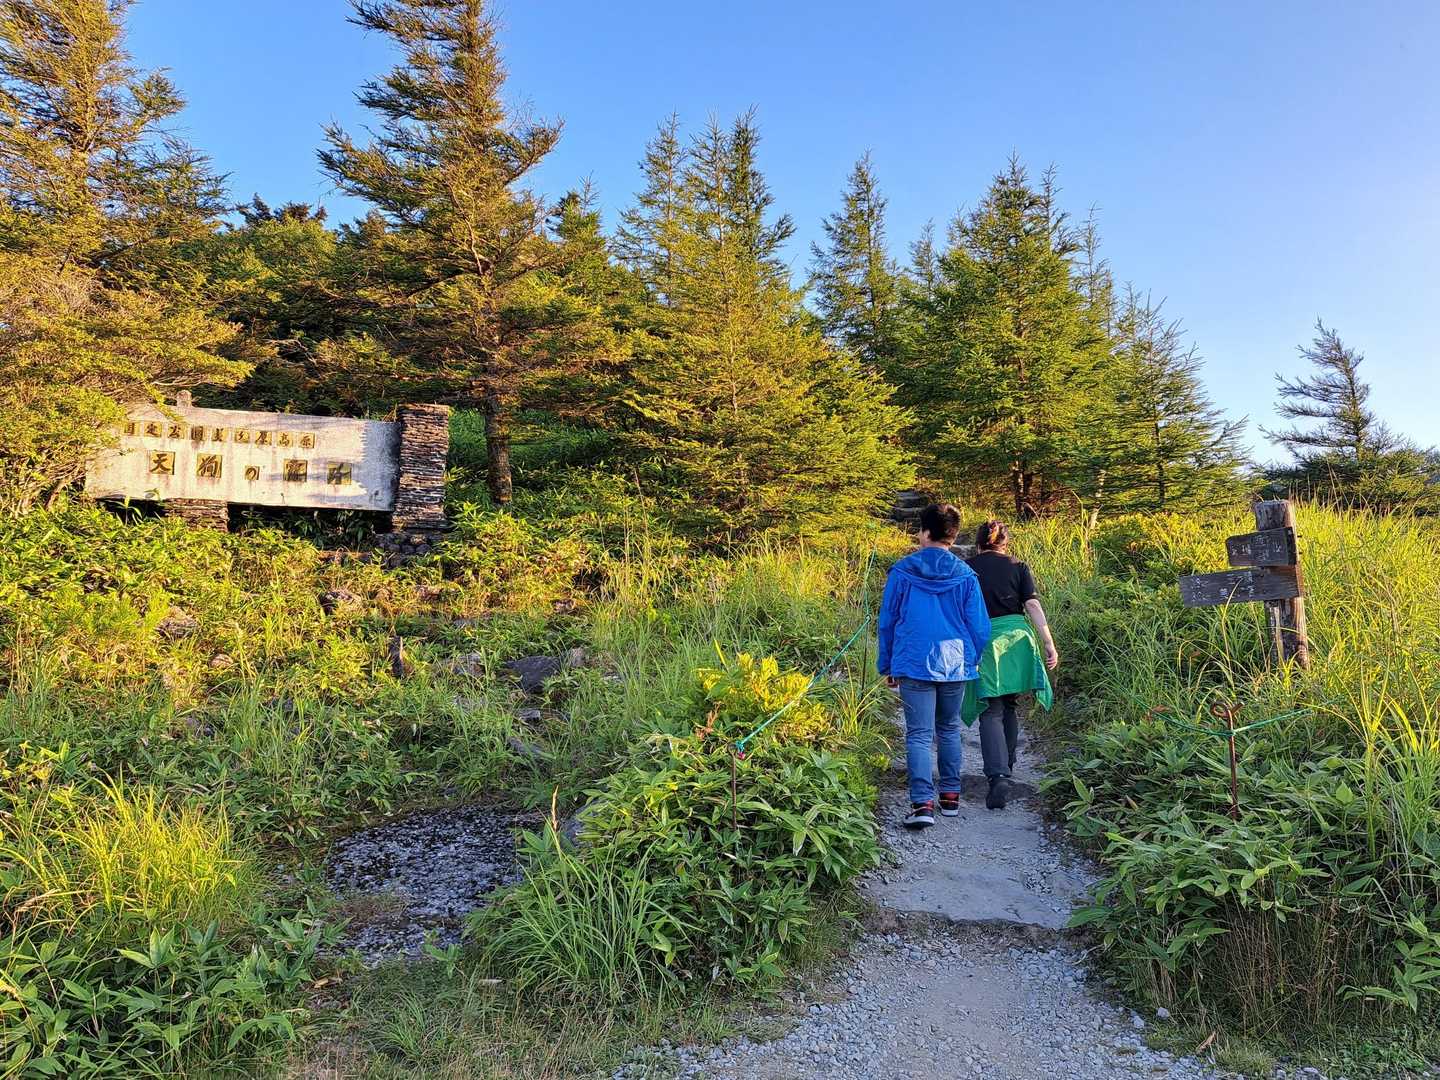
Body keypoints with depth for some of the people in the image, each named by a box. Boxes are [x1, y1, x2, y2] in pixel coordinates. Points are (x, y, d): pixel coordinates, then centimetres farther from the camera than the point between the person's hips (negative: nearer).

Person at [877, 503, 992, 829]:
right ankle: (950, 796, 24)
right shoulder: (965, 575, 0)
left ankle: (923, 803, -13)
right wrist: (974, 661, 19)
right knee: (949, 729, 19)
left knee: (919, 735, -1)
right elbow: (979, 626, 3)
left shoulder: (901, 572, -3)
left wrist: (887, 666, 13)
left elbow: (886, 622, 3)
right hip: (955, 665, 2)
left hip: (914, 664, -2)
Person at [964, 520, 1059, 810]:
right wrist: (1049, 645, -3)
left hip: (983, 643, -2)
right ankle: (1006, 767, 32)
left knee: (991, 712, -1)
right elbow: (1032, 605, -2)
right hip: (1016, 639, 2)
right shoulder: (1017, 567, 8)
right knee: (1008, 705, 20)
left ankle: (998, 776, -18)